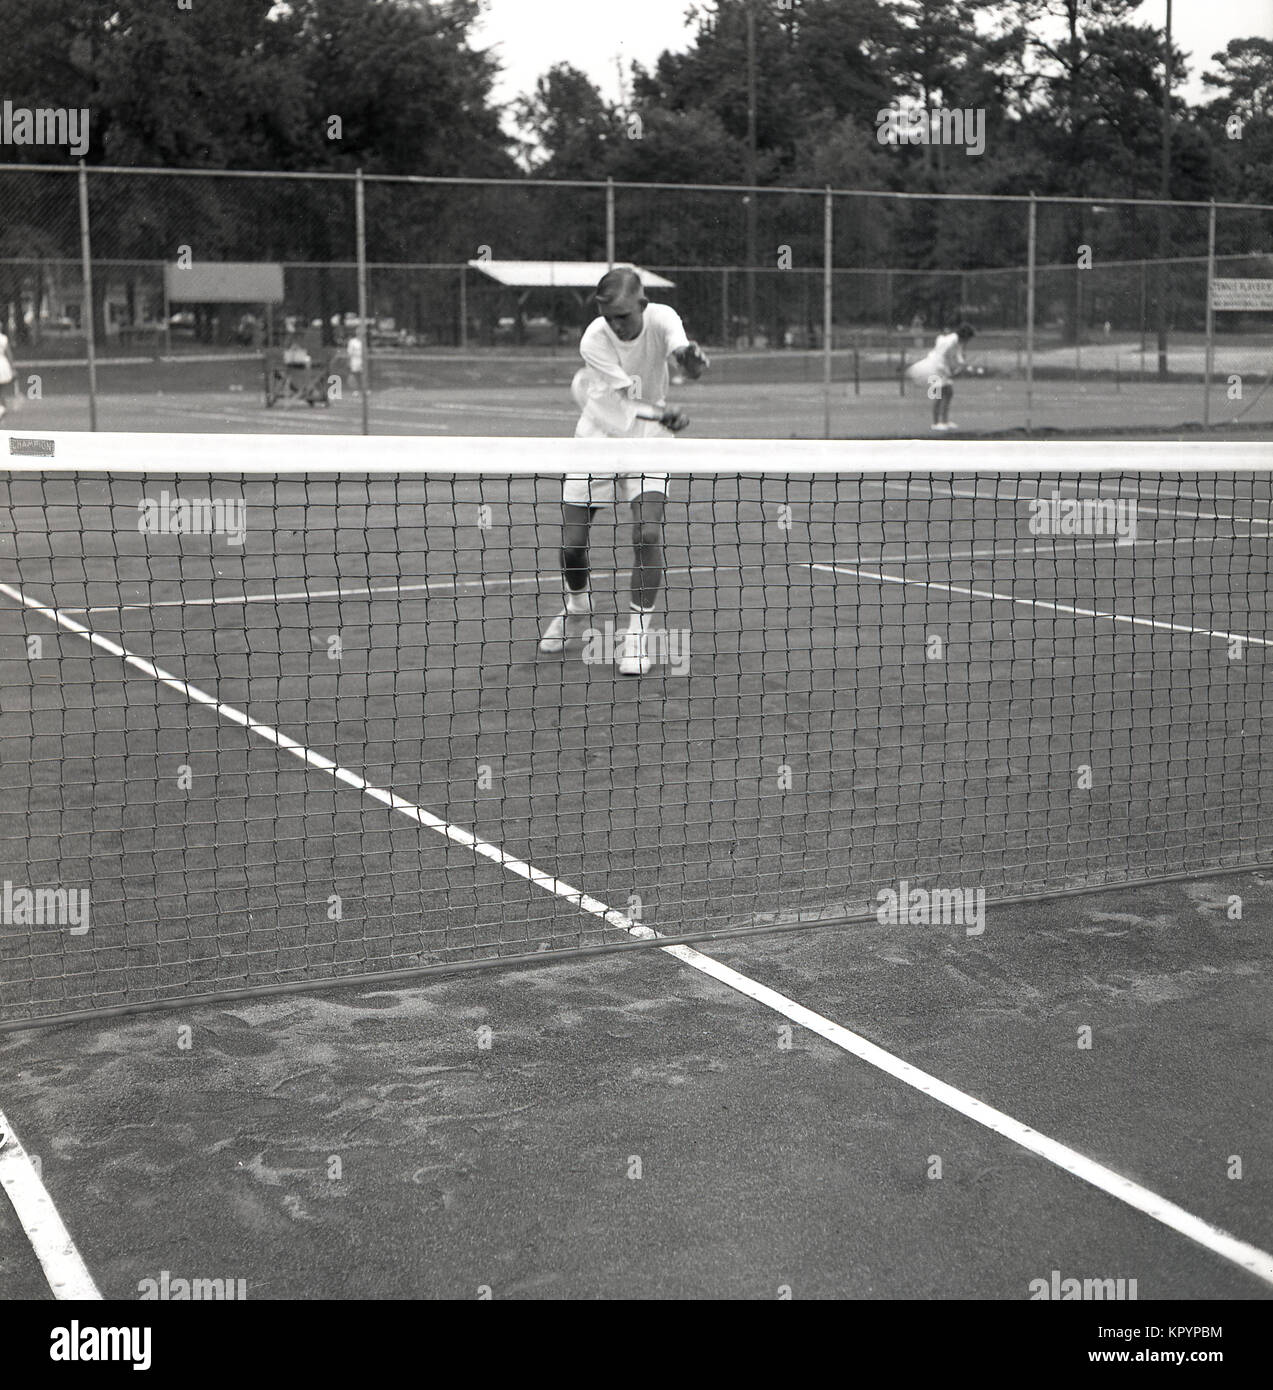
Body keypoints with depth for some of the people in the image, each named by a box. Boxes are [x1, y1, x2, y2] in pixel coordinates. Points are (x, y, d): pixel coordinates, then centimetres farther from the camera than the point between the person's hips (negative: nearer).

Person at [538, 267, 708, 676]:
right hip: (597, 439, 0)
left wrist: (690, 359, -63)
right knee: (571, 543, -2)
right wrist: (663, 415, -49)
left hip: (648, 441, 0)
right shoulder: (593, 340, -24)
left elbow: (684, 358, -38)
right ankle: (577, 605, 32)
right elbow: (625, 402, -29)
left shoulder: (661, 320, -18)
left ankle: (637, 635, -5)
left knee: (647, 533, -19)